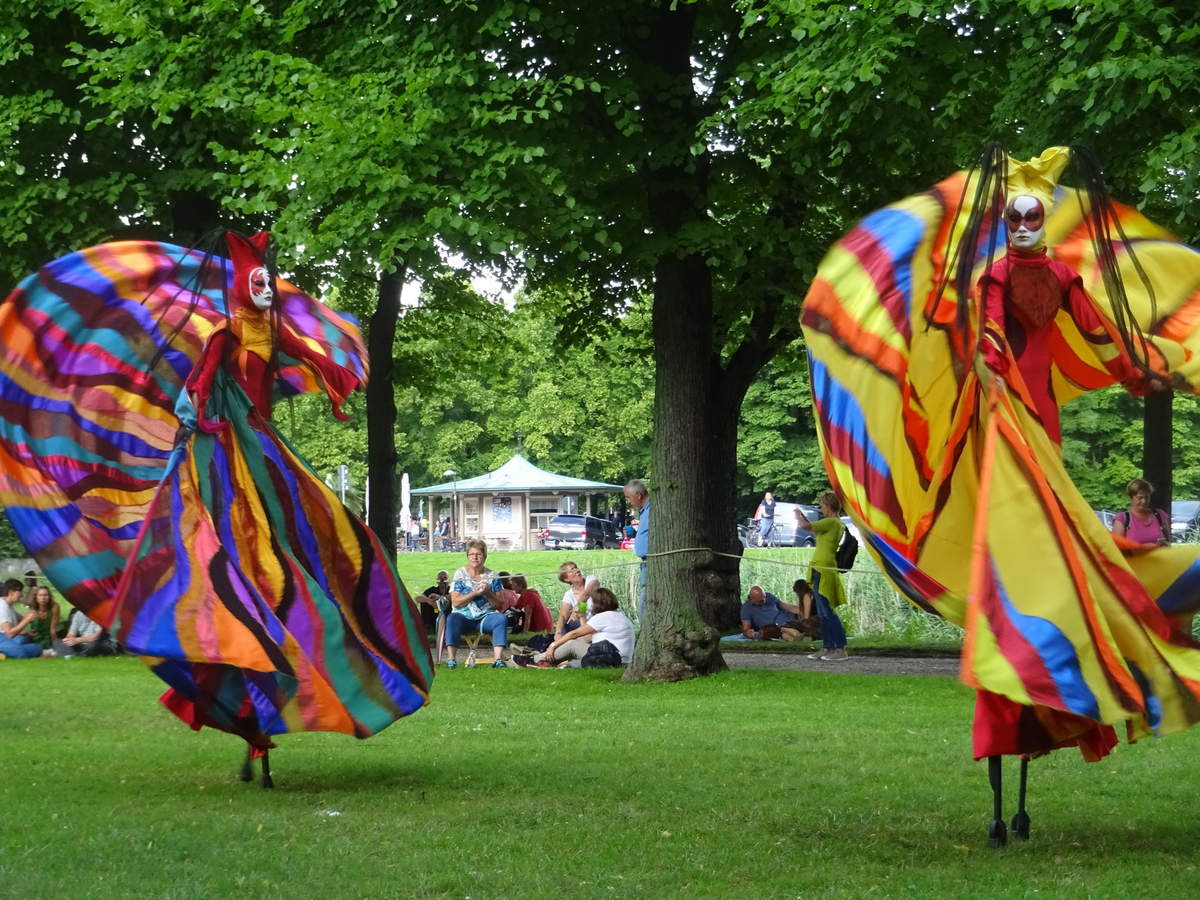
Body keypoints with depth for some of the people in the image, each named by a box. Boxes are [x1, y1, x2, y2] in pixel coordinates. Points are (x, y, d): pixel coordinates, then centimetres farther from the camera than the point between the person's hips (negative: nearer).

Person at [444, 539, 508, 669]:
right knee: (452, 619, -34)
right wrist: (474, 593, -17)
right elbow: (455, 602, -5)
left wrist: (488, 594, -14)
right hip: (464, 617, -1)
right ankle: (451, 659, -41)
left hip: (486, 617, 1)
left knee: (501, 619, -30)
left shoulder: (492, 576, 8)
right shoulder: (460, 574, 4)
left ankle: (498, 659, -37)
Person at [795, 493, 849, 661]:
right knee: (823, 612, 14)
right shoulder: (837, 524, 15)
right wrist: (804, 517, 30)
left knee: (827, 611, -11)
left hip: (823, 570, -10)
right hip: (821, 570, 10)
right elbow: (817, 531, 32)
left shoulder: (832, 522, -14)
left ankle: (841, 649, -12)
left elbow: (806, 526, -20)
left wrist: (799, 516, -1)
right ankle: (827, 648, 18)